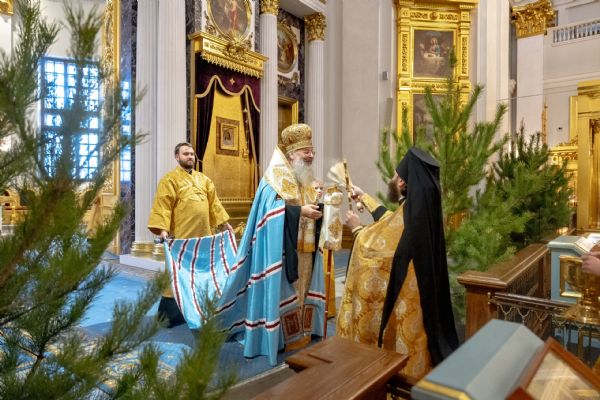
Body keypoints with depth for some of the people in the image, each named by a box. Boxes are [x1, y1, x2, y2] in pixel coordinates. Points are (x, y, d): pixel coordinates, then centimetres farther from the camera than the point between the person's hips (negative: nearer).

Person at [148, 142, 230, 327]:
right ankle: (168, 311, 9)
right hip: (181, 234, -6)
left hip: (203, 233, 6)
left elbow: (214, 202, 16)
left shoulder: (204, 179, 17)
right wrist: (163, 228, -22)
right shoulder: (169, 179, -1)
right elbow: (163, 205, -10)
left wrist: (224, 222, 11)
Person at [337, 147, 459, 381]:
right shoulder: (421, 208, -1)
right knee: (407, 339, 24)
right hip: (418, 294, 9)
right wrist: (363, 197, 25)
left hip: (400, 296, -9)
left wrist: (356, 228, 1)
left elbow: (370, 246, -18)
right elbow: (388, 221, 17)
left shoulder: (406, 217, -29)